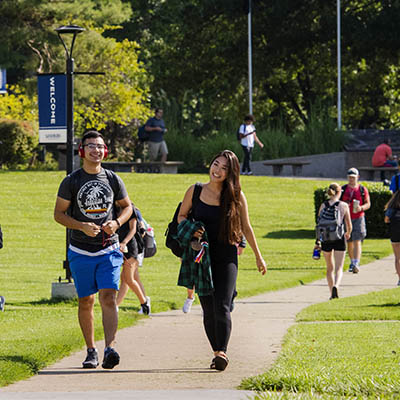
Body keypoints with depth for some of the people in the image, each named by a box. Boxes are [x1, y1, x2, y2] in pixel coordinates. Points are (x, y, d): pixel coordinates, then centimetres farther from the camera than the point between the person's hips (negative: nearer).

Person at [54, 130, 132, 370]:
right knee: (86, 301, 5)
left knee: (108, 297, -14)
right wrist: (82, 226, -15)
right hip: (81, 251, 0)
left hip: (109, 249, 0)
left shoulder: (113, 180, 5)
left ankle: (110, 349, -23)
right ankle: (91, 350, 18)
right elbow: (59, 213, 1)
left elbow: (127, 207, 16)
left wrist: (116, 223, -6)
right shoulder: (71, 181, -1)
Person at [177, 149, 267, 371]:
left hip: (227, 256, -2)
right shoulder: (195, 191, 3)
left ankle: (222, 353, -22)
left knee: (222, 307, -15)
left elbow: (246, 228, 11)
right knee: (208, 309, 4)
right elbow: (181, 216, 15)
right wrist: (191, 231, -7)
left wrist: (258, 256, 17)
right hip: (201, 257, 2)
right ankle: (217, 352, 14)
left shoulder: (236, 196, 1)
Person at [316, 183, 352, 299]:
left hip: (326, 239, 2)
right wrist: (348, 234, 21)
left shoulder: (323, 206, 1)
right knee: (339, 268, -1)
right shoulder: (344, 206, -4)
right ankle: (336, 286, -29)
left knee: (330, 268, 17)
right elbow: (349, 225, 0)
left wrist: (317, 241, 5)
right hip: (339, 238, -2)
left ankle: (332, 294, 19)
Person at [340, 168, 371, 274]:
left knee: (357, 241, -14)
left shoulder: (362, 189, 1)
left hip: (359, 218, -3)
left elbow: (368, 204, 2)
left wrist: (361, 208, -18)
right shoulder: (343, 189, 5)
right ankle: (352, 262, 29)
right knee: (349, 242, 11)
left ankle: (356, 264, -23)